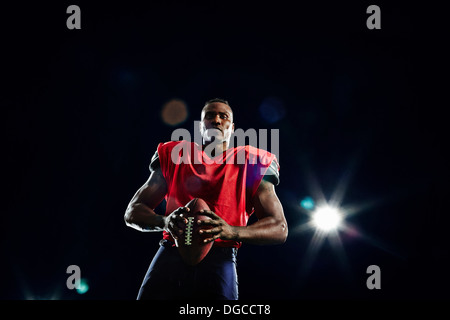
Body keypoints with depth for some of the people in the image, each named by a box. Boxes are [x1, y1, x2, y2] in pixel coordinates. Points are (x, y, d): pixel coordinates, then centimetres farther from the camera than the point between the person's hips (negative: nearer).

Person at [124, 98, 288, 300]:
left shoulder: (251, 164, 12)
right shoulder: (174, 156, 17)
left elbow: (279, 229, 4)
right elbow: (133, 212, 12)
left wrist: (232, 232, -17)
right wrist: (164, 221, -13)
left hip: (219, 262, -1)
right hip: (169, 258, 2)